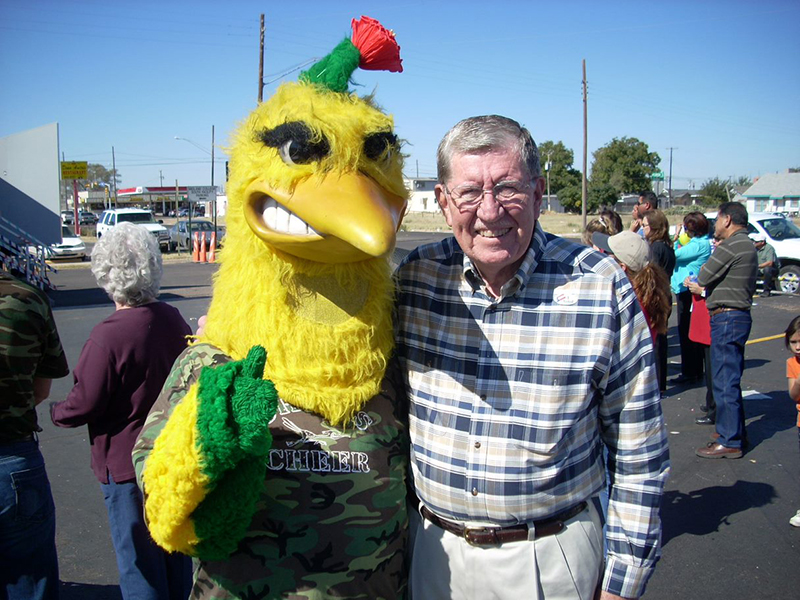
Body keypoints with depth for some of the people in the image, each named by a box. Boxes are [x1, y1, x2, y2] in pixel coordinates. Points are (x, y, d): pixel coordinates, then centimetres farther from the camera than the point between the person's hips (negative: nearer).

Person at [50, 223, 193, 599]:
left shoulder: (109, 336, -24)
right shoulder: (173, 320, -2)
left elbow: (82, 407, -19)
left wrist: (54, 413, 2)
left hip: (128, 466, -7)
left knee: (140, 561, 9)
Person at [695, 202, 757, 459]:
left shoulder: (732, 245, -15)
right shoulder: (747, 246, 17)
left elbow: (703, 277, -14)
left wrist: (713, 256, 4)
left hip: (727, 318, -10)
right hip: (740, 315, 10)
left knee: (725, 382, -5)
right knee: (731, 380, 17)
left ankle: (730, 442, 0)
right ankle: (737, 433, 26)